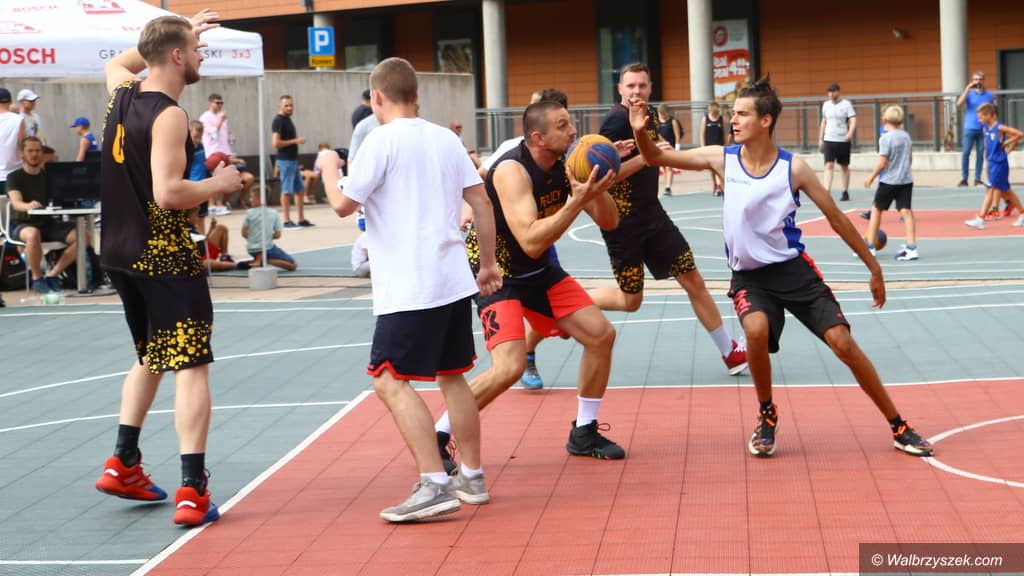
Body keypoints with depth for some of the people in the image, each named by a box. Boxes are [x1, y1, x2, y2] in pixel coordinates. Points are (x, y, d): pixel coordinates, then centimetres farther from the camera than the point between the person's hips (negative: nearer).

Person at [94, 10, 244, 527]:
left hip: (120, 254, 9)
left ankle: (122, 464, 27)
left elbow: (118, 61, 33)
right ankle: (192, 491, -10)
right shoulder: (168, 115, -16)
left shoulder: (121, 93, 8)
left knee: (150, 357, 24)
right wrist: (218, 183, -8)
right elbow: (169, 194, -25)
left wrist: (178, 31, 32)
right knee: (191, 367, -5)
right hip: (166, 258, -8)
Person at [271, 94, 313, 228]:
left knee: (299, 190, 11)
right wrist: (295, 141, -17)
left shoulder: (288, 120, 16)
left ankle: (301, 220, 16)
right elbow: (276, 143, -20)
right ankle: (287, 221, -1)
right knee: (287, 191, -5)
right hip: (285, 161, -10)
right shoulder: (278, 121, -12)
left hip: (293, 160, 10)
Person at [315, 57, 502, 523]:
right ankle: (472, 478, 23)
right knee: (452, 376, 17)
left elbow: (344, 205, -10)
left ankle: (434, 485, -14)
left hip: (409, 289, -8)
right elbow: (481, 202, 11)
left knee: (390, 380, -6)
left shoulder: (383, 140, -9)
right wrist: (489, 263, 19)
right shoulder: (446, 138, 11)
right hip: (454, 280, 8)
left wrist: (328, 170, 10)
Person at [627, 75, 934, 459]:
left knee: (843, 343, -9)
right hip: (748, 275, 1)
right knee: (756, 331, -30)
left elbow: (836, 218, 0)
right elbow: (657, 158, -2)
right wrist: (640, 131, -24)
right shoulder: (722, 159, -5)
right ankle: (767, 417, -4)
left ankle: (898, 427, 8)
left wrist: (873, 267, 3)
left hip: (793, 268, -1)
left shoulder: (793, 169, -9)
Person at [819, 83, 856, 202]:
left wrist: (850, 133, -30)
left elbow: (853, 120, -11)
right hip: (829, 140, 3)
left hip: (843, 140, -2)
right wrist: (820, 139, 16)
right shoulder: (826, 105, 8)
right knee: (829, 166, -9)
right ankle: (827, 192, -16)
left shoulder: (846, 104, -4)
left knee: (844, 167, 8)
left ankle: (845, 192, 19)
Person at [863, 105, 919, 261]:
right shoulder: (906, 136, 7)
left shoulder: (885, 138, -13)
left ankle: (870, 246, 15)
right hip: (906, 180, 5)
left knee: (876, 209, 11)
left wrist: (871, 176, -3)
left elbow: (882, 162, -15)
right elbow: (910, 158, 15)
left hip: (889, 181, -5)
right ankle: (911, 247, -8)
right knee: (906, 211, 1)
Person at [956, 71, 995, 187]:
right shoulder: (969, 94, 3)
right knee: (965, 153, -5)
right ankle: (964, 178, 1)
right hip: (969, 128, -1)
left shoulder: (990, 96, 6)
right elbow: (959, 104, -13)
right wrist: (967, 89, -17)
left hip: (983, 129, 1)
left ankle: (977, 179, 11)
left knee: (980, 154, 4)